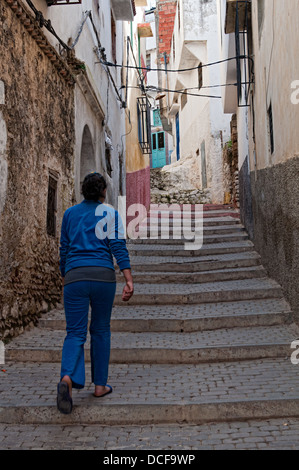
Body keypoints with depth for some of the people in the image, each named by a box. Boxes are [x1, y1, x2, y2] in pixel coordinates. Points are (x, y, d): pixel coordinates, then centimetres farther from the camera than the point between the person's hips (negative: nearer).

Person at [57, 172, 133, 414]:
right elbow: (118, 246, -5)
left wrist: (65, 278, 26)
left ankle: (68, 378, -25)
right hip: (103, 276, -1)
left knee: (75, 332, 1)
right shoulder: (110, 213, 6)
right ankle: (100, 384, 20)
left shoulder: (70, 214, 14)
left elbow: (64, 249, 16)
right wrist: (129, 280, -10)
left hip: (75, 276, 1)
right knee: (101, 330, 14)